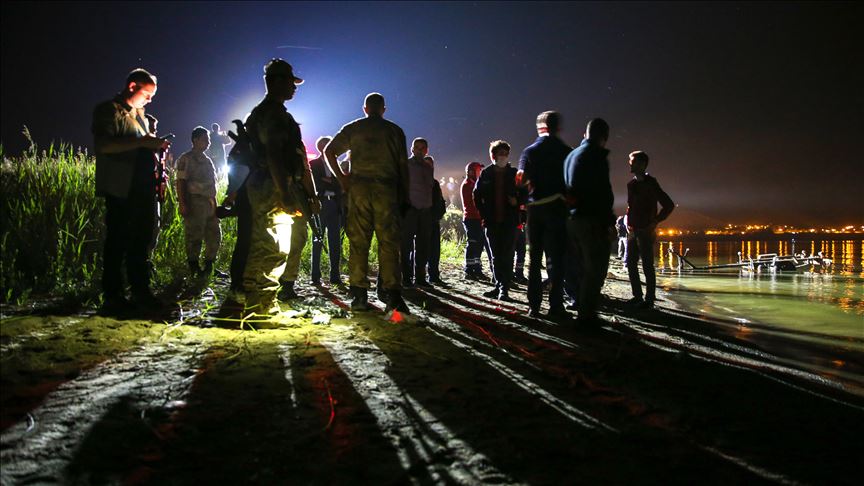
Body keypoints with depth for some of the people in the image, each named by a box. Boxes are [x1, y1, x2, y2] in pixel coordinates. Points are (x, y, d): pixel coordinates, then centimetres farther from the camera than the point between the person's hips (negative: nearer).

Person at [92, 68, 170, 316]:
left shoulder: (140, 115, 24)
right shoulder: (109, 110, -2)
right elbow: (103, 145, -17)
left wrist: (155, 146, 9)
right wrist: (142, 142, -20)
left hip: (143, 190, 8)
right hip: (120, 190, -8)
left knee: (141, 242, 9)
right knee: (117, 242, -4)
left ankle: (141, 292, 15)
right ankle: (113, 297, 2)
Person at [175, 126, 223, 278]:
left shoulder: (207, 160, 21)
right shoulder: (186, 159, -3)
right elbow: (180, 182, -11)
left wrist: (215, 204, 17)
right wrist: (183, 204, -19)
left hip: (209, 203, 8)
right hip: (194, 202, -8)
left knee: (215, 235, 8)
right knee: (194, 238, -4)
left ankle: (209, 268, 18)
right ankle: (194, 270, 3)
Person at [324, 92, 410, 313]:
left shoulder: (352, 128, 11)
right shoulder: (394, 130, 10)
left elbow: (329, 151, 6)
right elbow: (403, 165, 5)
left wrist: (341, 178, 10)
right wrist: (404, 196, 7)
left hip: (359, 188, 1)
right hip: (387, 189, -1)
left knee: (358, 243, 3)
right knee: (389, 243, -2)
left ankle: (359, 295, 2)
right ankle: (393, 296, -9)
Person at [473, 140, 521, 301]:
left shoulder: (514, 173, 4)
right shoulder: (486, 174, 7)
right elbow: (477, 195, 12)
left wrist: (516, 201, -11)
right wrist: (483, 214, 4)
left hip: (509, 221, -2)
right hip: (492, 221, 2)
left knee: (507, 255, -5)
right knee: (496, 256, 9)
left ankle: (504, 288, -3)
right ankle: (499, 286, 18)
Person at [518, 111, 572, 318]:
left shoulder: (530, 150, 2)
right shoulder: (566, 150, 0)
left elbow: (521, 179, -8)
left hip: (535, 207, 2)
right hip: (557, 207, -1)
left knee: (535, 257, 8)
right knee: (555, 257, 1)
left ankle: (534, 305, 7)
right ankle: (555, 305, -2)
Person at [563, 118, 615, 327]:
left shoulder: (571, 155, 16)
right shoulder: (596, 155, -11)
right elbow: (603, 192, -18)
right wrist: (609, 222, -14)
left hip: (572, 219, 9)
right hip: (592, 220, -9)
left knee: (585, 267, 18)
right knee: (596, 269, -3)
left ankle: (582, 309, 23)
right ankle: (587, 315, -2)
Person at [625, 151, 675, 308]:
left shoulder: (650, 183, -9)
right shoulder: (631, 184, 11)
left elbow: (669, 205, -10)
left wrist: (655, 222, -9)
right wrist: (628, 222, 12)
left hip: (645, 231, -7)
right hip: (632, 230, 7)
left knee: (647, 266, -3)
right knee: (631, 263, 8)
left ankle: (649, 299, 2)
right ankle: (637, 296, 18)